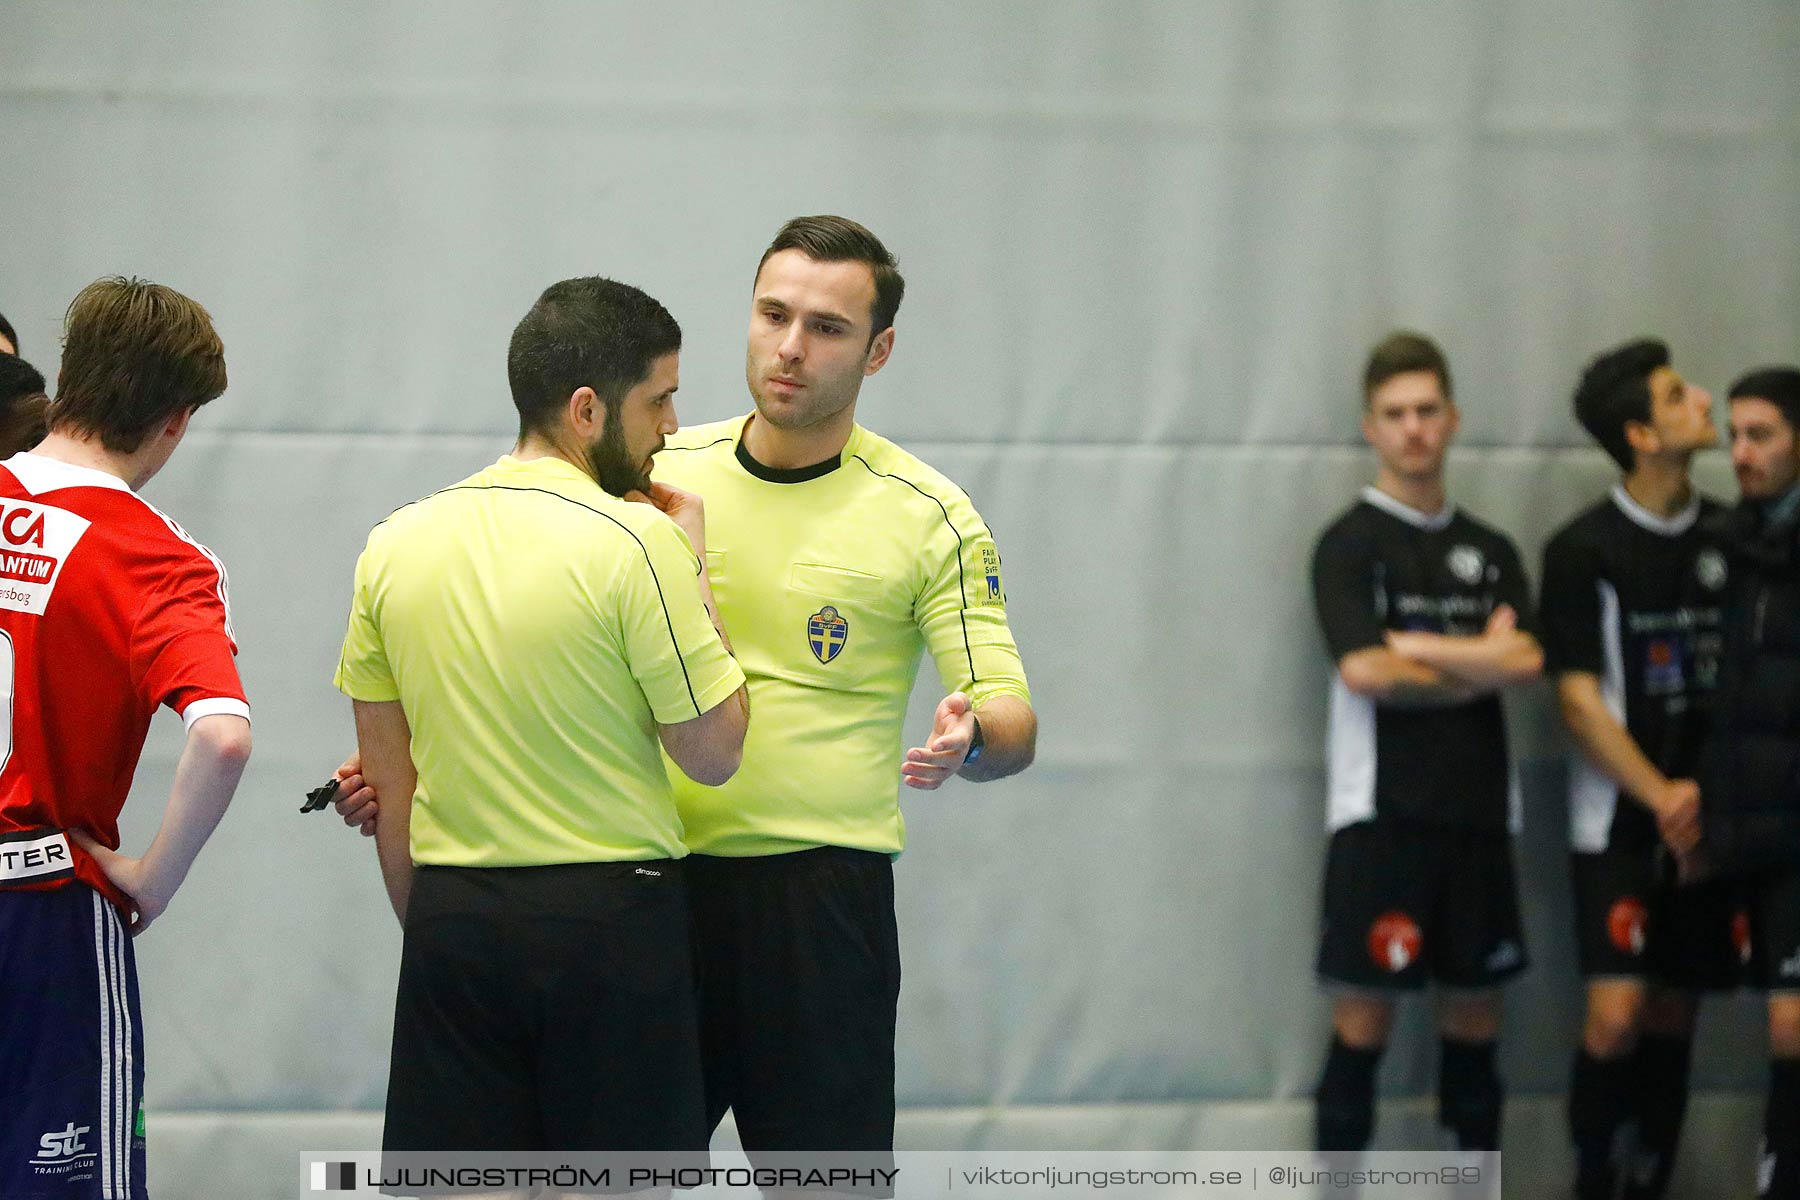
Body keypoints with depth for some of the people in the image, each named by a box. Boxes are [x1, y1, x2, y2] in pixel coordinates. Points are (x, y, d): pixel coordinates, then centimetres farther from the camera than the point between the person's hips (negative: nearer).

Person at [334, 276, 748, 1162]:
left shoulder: (395, 546, 6)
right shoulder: (636, 543, -12)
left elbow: (388, 787, 11)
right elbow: (713, 752, -7)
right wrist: (693, 569, 2)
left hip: (450, 921, 5)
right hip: (609, 916, -5)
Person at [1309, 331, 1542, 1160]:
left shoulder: (1491, 553, 14)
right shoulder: (1350, 544, 0)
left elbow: (1525, 662, -2)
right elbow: (1364, 670, -14)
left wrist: (1411, 646, -9)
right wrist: (1480, 664, -3)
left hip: (1477, 811, 5)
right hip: (1382, 811, -5)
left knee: (1476, 1011, 8)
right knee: (1364, 1016, -6)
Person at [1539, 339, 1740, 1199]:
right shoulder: (1583, 551, -6)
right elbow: (1580, 703, -8)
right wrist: (1660, 796, -16)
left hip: (1706, 823, 4)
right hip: (1619, 823, -4)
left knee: (1673, 1017, 6)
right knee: (1617, 1015, -14)